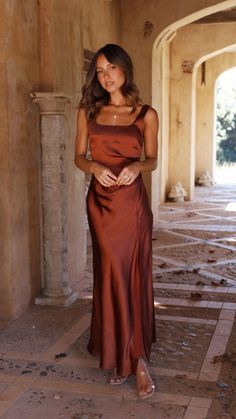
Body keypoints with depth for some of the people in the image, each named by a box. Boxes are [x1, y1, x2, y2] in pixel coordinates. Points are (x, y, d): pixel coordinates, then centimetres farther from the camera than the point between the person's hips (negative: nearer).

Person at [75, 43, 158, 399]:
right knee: (110, 278, 5)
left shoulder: (146, 114, 2)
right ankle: (117, 357, 17)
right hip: (101, 202, 2)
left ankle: (138, 360, 10)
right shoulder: (89, 111, 6)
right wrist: (95, 167, -13)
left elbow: (152, 160, 8)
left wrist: (137, 166, -14)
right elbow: (79, 156, 9)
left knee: (135, 278, 0)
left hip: (132, 203, -1)